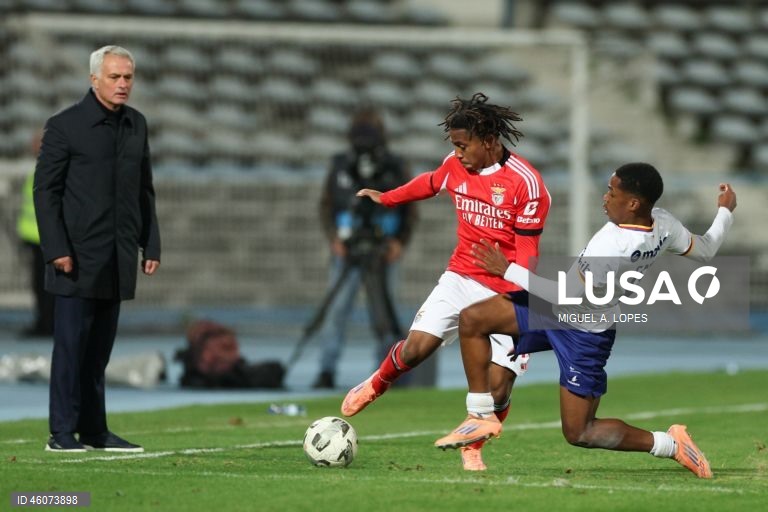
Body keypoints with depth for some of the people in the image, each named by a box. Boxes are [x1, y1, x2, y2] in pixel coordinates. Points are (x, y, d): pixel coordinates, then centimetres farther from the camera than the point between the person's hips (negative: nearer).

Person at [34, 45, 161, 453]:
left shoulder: (136, 125, 12)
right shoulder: (65, 126, -5)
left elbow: (145, 189, 18)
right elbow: (45, 190, -6)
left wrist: (151, 244, 11)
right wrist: (56, 249, -13)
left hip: (118, 261, 6)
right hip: (78, 258, -5)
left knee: (99, 349, 9)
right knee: (70, 346, -4)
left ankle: (94, 431, 13)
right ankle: (62, 433, -1)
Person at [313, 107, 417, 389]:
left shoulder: (395, 167, 2)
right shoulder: (340, 166, 4)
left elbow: (410, 209, 7)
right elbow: (326, 205, 8)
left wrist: (400, 241, -7)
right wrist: (334, 237, -6)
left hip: (382, 252, -1)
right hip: (347, 250, 1)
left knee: (382, 314, -1)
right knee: (337, 310, -5)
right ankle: (327, 371, -3)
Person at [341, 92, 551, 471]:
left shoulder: (526, 183, -16)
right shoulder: (455, 166, 1)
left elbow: (526, 255, -15)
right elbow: (429, 183, 26)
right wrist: (385, 198, 40)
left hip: (506, 293, -4)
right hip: (461, 278, 4)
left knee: (498, 385, -11)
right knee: (417, 346, -14)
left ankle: (472, 448, 16)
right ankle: (376, 385, 19)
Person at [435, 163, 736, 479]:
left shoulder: (610, 247, -36)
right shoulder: (664, 225, -12)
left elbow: (566, 296, -27)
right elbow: (705, 251, 5)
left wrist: (507, 270, -21)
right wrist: (725, 212, 25)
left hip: (584, 335, -9)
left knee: (579, 434, 1)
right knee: (472, 319, 2)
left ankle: (669, 444, 6)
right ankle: (482, 416, 8)